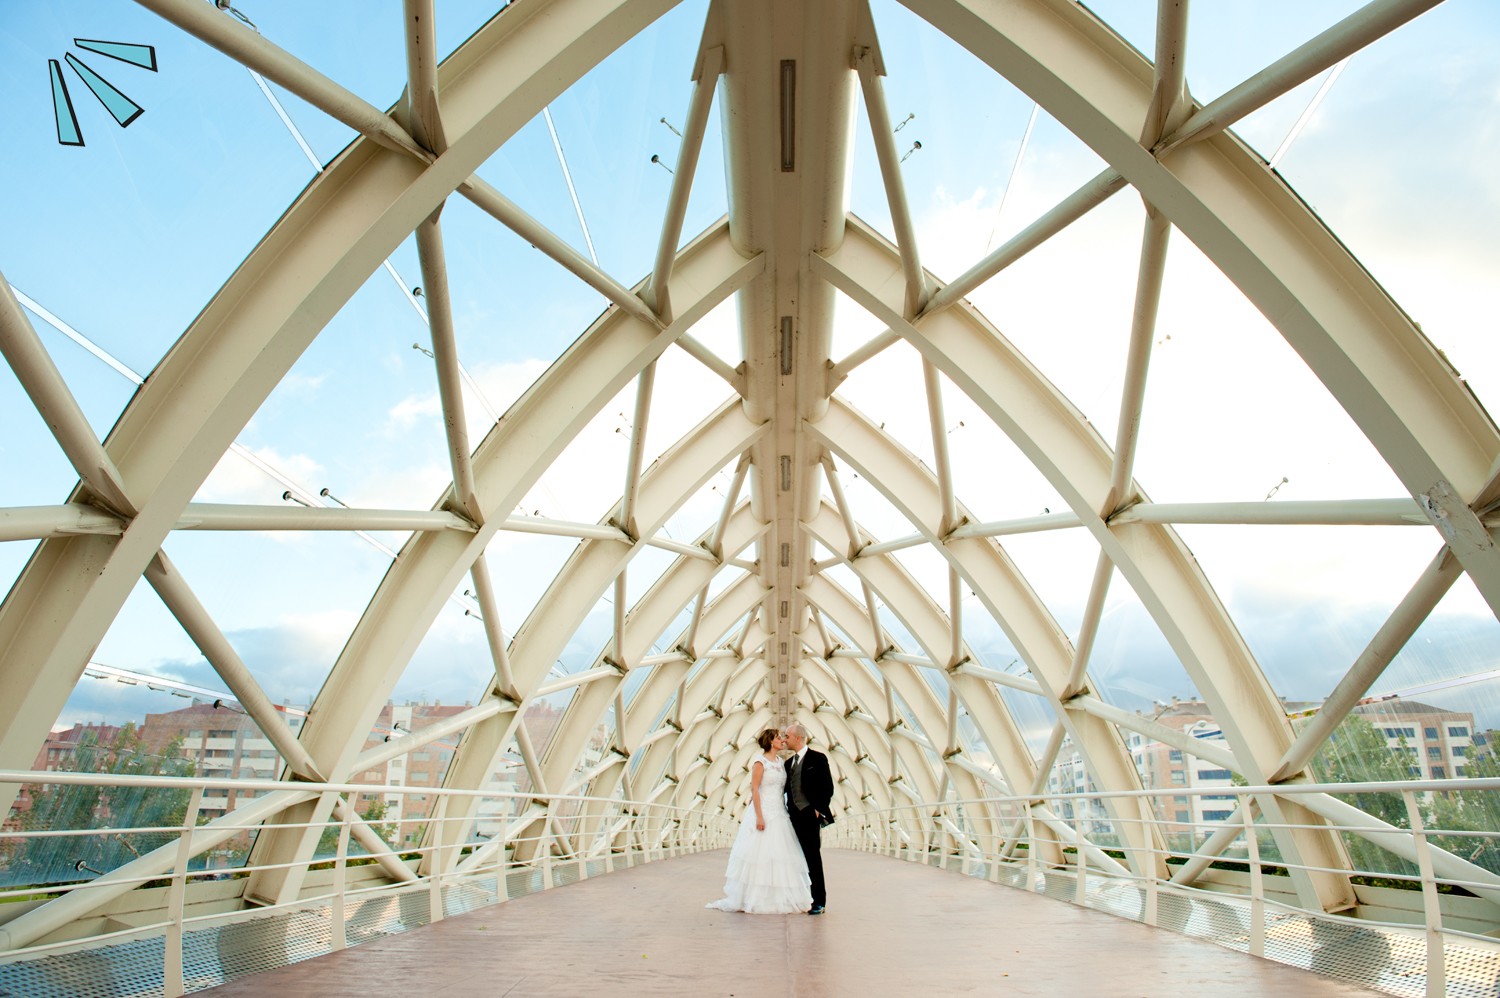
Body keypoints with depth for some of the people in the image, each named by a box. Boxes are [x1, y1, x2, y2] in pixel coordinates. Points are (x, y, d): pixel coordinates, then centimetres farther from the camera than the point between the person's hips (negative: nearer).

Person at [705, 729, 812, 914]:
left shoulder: (780, 761, 12)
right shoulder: (760, 762, -9)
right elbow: (754, 789, -13)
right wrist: (759, 816, -19)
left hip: (780, 814, 7)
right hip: (764, 812, -7)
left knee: (780, 856, 7)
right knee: (760, 856, -3)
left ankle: (778, 898, 14)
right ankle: (756, 899, 6)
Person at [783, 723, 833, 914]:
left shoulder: (818, 759, -4)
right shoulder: (788, 762, 15)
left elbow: (828, 787, -6)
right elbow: (785, 788, 19)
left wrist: (819, 809, -11)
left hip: (810, 816, -6)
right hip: (794, 816, 6)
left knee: (813, 857, -3)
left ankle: (819, 902, 3)